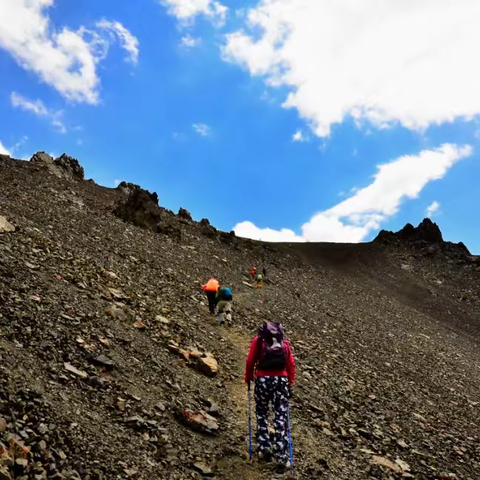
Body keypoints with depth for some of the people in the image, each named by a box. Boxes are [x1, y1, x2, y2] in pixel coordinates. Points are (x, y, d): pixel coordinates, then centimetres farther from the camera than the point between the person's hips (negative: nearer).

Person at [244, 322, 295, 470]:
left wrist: (248, 378, 12)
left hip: (263, 379, -1)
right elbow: (291, 364, 8)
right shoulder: (285, 342, 14)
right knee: (281, 418, 1)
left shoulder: (258, 340, 8)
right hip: (282, 380, 1)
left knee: (261, 414, 16)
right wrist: (291, 382, 12)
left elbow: (250, 360, 2)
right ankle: (281, 456, -2)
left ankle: (264, 447, 11)